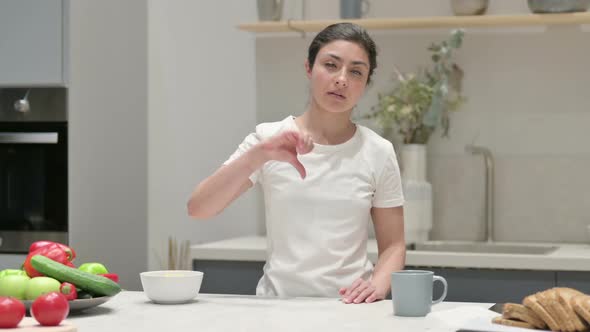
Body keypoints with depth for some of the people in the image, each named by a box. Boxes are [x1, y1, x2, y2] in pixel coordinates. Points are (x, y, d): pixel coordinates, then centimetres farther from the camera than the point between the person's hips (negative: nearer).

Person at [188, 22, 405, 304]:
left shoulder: (378, 152, 4)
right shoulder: (269, 139, 3)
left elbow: (393, 245, 8)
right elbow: (197, 209, -7)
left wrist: (378, 285, -13)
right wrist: (258, 154, -18)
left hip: (347, 306, 1)